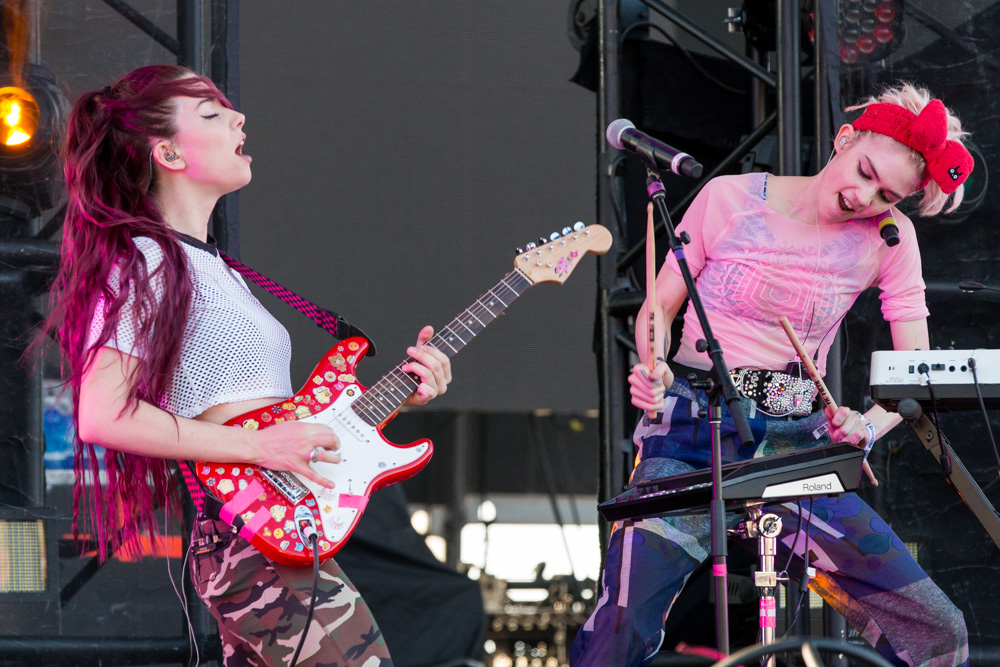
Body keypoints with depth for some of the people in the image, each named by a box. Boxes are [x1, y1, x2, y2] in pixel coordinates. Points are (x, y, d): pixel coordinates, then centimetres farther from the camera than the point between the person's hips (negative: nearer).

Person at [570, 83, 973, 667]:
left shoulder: (889, 238, 0)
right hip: (695, 429, -2)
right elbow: (660, 307, 6)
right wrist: (653, 367, -15)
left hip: (798, 444, 2)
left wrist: (867, 426, -21)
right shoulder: (730, 199, -3)